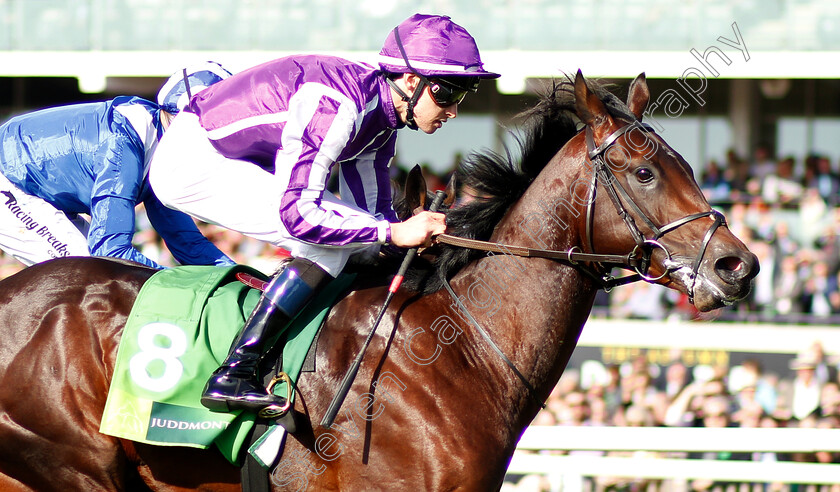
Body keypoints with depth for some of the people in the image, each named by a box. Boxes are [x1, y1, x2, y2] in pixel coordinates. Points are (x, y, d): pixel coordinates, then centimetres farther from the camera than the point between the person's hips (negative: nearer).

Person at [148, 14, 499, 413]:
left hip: (233, 162, 10)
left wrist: (421, 235, -8)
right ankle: (232, 376, -23)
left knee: (363, 241, 5)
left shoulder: (381, 118, 2)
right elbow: (296, 213, -32)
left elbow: (372, 212, 9)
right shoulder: (336, 104, -28)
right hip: (190, 160, -10)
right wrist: (395, 233, -30)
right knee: (330, 236, -22)